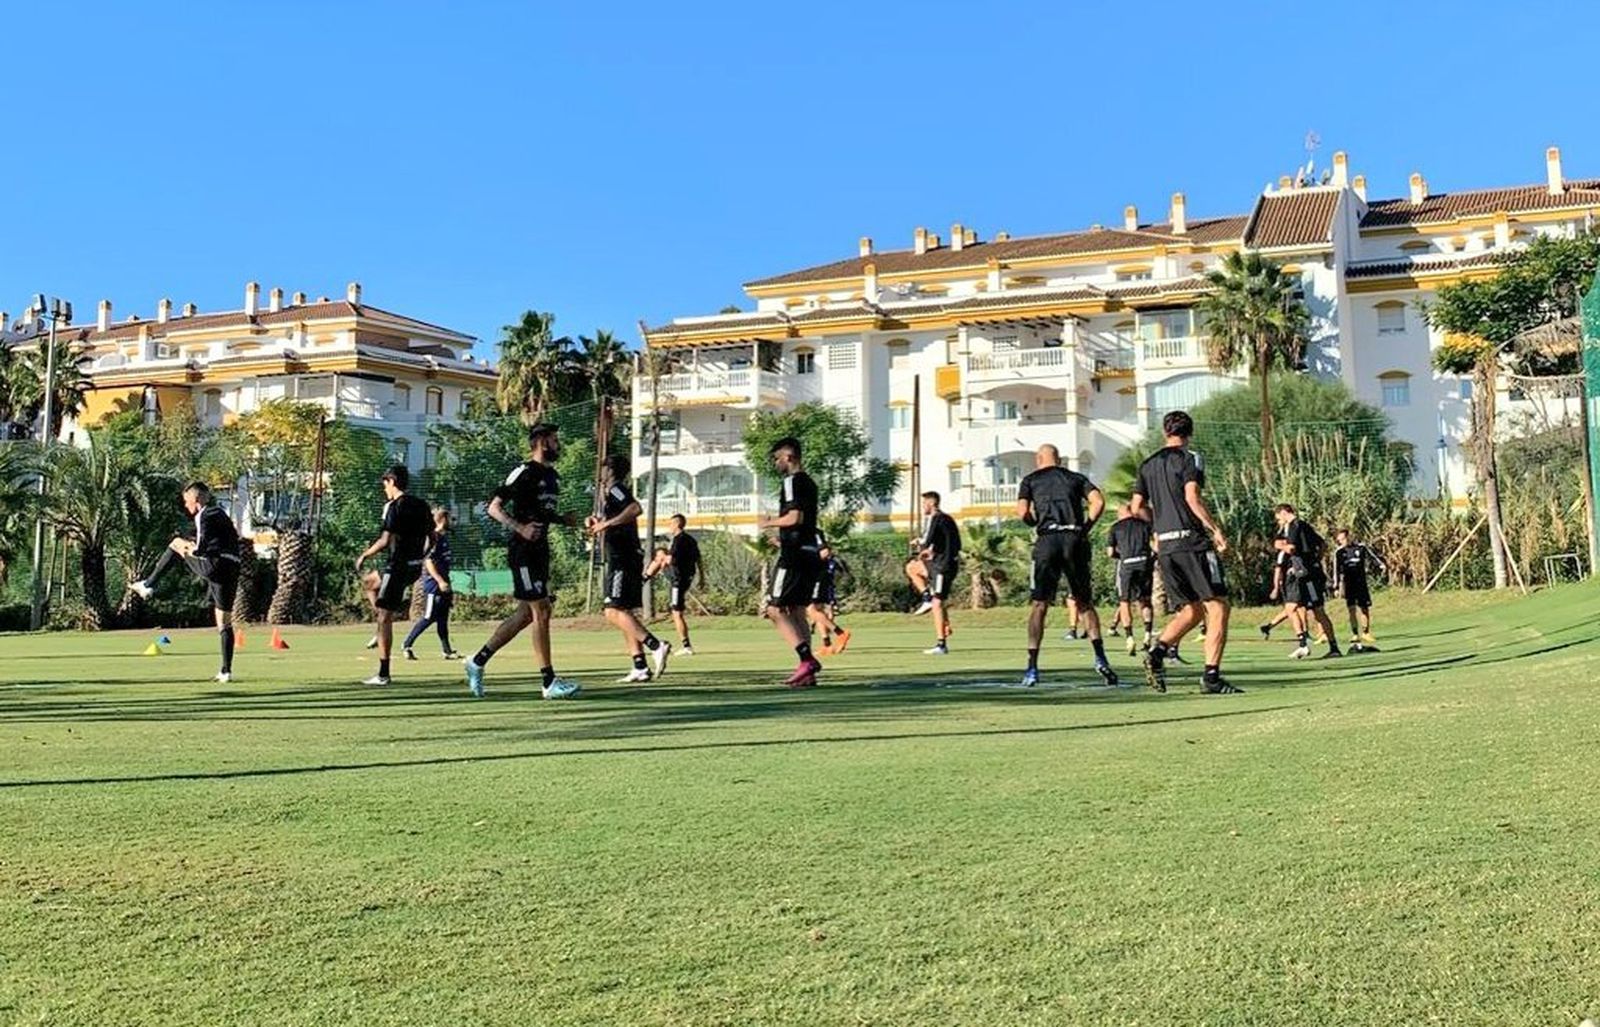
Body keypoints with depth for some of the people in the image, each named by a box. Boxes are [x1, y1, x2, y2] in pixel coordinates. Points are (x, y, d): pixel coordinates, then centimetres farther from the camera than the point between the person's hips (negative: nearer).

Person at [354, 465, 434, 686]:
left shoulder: (395, 506, -13)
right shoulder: (422, 506, 10)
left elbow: (386, 541, -19)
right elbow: (432, 538, 13)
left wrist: (364, 556, -6)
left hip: (399, 566, -8)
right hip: (416, 567, 8)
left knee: (384, 617, -5)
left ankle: (383, 674, -5)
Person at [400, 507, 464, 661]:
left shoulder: (444, 537, 16)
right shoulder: (434, 537, -12)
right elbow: (428, 561, -19)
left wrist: (450, 590, 23)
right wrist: (440, 581, -26)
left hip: (443, 583, 9)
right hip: (433, 583, -9)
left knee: (443, 618, 9)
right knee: (428, 617, -8)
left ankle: (447, 650, 10)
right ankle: (407, 644, 3)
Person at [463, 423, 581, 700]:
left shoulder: (553, 476, 16)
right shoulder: (525, 473, -11)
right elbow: (494, 508, -13)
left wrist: (563, 520, 10)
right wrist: (519, 528, -26)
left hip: (541, 550, 10)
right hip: (523, 552, -10)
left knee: (525, 614, 12)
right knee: (541, 613, -8)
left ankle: (478, 661, 23)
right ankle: (549, 682, -3)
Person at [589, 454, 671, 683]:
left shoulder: (616, 489, -8)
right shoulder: (609, 493, 23)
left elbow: (636, 509, -27)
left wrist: (606, 523, -24)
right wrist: (596, 521, 19)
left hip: (623, 561, -10)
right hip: (619, 560, 10)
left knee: (614, 612, -16)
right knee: (623, 613, 10)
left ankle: (656, 646, -25)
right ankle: (641, 668, 7)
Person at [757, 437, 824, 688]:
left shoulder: (791, 481, -10)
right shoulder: (808, 482, 20)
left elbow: (795, 516, -21)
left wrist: (769, 523, -6)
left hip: (794, 555, -10)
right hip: (810, 552, 10)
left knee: (775, 610, -8)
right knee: (797, 612, 11)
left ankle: (807, 659, -18)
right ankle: (808, 672, 8)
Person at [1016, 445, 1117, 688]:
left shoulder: (1031, 479, 14)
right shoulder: (1077, 478, 19)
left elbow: (1022, 512, 0)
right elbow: (1098, 501, 3)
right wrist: (1085, 528, 9)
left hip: (1047, 540, -2)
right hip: (1075, 540, 2)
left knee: (1038, 605, 3)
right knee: (1084, 603, 13)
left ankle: (1032, 668, -2)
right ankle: (1100, 658, -2)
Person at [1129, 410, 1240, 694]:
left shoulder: (1148, 464, 16)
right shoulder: (1190, 458, -1)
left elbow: (1137, 507, 14)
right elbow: (1192, 497, -15)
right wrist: (1215, 530, -12)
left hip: (1165, 547, 6)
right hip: (1193, 542, -6)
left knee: (1191, 611, 15)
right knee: (1217, 607, -3)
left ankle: (1157, 652, -6)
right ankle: (1212, 676, -11)